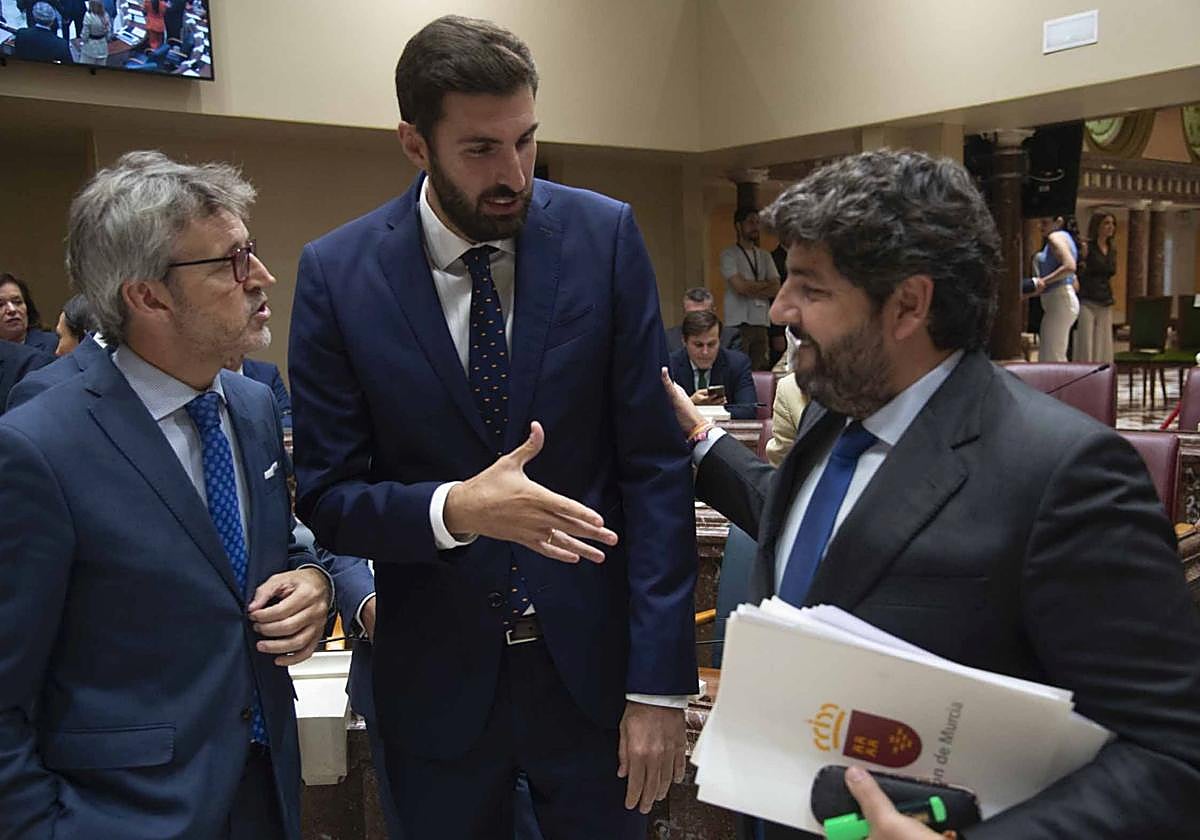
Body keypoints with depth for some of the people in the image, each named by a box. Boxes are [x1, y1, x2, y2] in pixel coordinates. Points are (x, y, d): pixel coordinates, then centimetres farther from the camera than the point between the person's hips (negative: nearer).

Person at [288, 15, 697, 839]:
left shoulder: (605, 236, -8)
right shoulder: (337, 271, -8)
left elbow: (655, 465, -8)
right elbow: (327, 495, -5)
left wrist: (659, 682, -10)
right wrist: (452, 509, -25)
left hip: (589, 662, 0)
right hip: (435, 677, 1)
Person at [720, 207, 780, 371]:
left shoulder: (765, 256, 16)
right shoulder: (729, 255, 0)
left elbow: (776, 289, 6)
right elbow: (740, 286, -13)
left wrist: (751, 289, -7)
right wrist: (765, 284, 1)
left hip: (762, 322, 5)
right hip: (738, 322, -5)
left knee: (762, 371, 3)